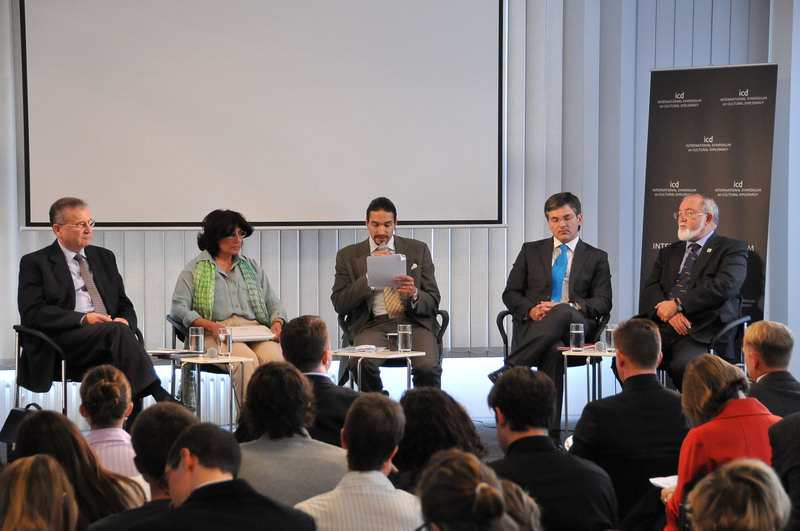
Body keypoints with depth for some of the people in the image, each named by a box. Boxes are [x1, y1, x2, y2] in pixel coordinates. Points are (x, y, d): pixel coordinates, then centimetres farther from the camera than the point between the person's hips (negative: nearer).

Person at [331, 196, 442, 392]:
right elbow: (339, 304, 2)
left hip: (413, 322, 0)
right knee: (361, 363, -33)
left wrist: (414, 294, -14)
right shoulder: (348, 256, 12)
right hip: (373, 325, 0)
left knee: (428, 367, -32)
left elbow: (433, 302, 10)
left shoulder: (419, 250, 13)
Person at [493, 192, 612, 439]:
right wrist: (530, 310, -7)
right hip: (533, 324, 1)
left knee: (562, 314, -41)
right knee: (552, 350, -39)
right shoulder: (531, 251, 23)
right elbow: (510, 293, 17)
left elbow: (603, 302, 7)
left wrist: (567, 307, -13)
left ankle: (511, 368, -45)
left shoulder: (597, 257, 19)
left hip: (576, 325, 0)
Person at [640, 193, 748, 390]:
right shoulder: (669, 252, 27)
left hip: (701, 333, -5)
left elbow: (724, 286, -8)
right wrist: (670, 314, -8)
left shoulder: (732, 249, 10)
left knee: (682, 366, -36)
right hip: (662, 328, 5)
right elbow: (650, 288, 13)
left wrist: (678, 304, -12)